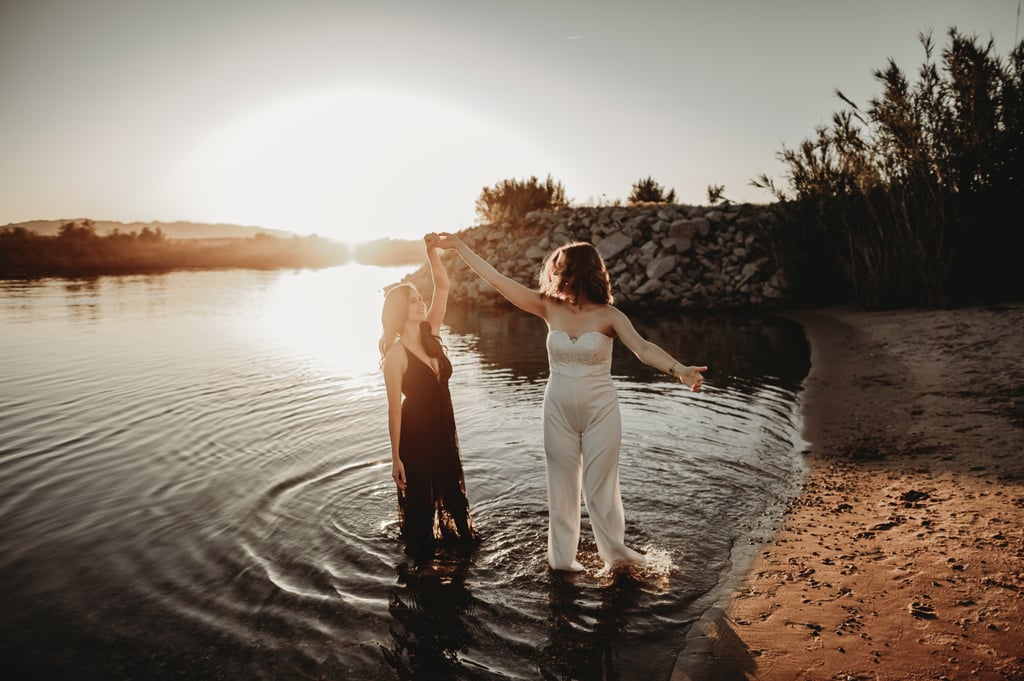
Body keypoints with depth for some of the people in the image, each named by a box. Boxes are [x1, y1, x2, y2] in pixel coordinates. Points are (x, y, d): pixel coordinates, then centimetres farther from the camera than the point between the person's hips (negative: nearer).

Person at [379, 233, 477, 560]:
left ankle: (455, 537, 46)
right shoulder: (396, 353, -19)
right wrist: (396, 457, -16)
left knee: (451, 492, 23)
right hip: (415, 434, -6)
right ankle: (421, 550, 35)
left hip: (444, 431, 6)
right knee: (419, 499, 12)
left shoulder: (431, 334, -3)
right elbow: (394, 407, -18)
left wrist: (432, 251, -20)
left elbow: (443, 286, -6)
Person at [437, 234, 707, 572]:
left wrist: (678, 369, -44)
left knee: (601, 486, 7)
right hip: (559, 411, 3)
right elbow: (498, 280, -4)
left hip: (600, 411, -3)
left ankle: (616, 552, 25)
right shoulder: (550, 308, -4)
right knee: (561, 485, 12)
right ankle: (561, 556, 26)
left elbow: (643, 347, -26)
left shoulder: (608, 315, -12)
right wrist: (460, 247, -4)